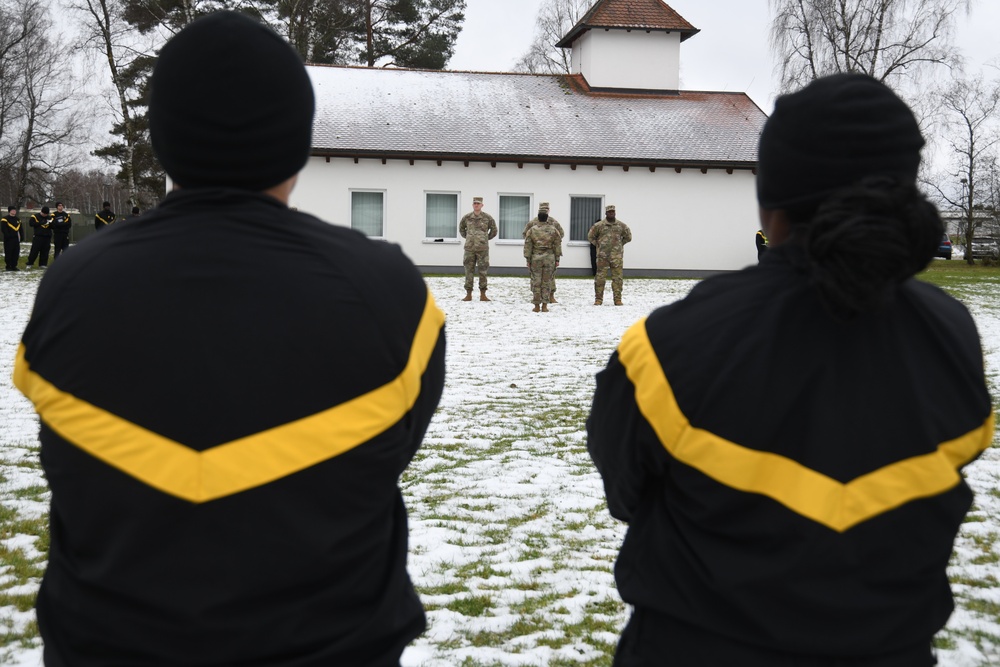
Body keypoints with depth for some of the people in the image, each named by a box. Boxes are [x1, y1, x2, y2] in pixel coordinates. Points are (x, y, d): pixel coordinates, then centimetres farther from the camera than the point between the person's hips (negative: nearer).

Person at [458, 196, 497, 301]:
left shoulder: (487, 217, -1)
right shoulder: (466, 217, 3)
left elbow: (494, 230, 11)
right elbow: (461, 229, 20)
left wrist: (486, 239, 11)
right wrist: (467, 238, 13)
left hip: (483, 249, -1)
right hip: (470, 248, 1)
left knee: (482, 272, 1)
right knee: (469, 271, 2)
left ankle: (483, 295, 6)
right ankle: (468, 295, 7)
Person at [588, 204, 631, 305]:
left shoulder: (621, 226, 8)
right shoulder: (599, 225, 2)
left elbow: (628, 237, 21)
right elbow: (590, 236, 12)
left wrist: (620, 244, 12)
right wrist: (598, 245, 5)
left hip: (617, 256, 1)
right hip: (603, 256, -1)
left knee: (617, 278, 1)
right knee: (600, 278, -2)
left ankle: (618, 299, 7)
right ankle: (598, 299, 5)